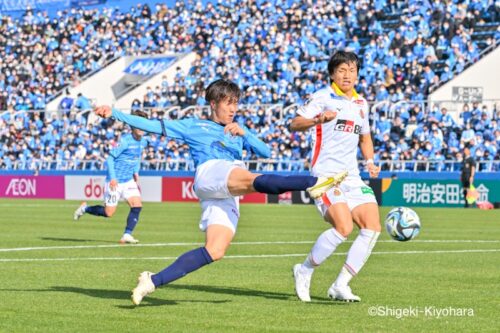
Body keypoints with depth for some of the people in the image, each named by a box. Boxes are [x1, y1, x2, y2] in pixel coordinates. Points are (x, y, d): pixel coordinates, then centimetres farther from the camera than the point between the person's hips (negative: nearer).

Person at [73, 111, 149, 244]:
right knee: (108, 213, 0)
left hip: (129, 180, 6)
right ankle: (85, 208, 26)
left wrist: (136, 172, 9)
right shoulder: (125, 141, -19)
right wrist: (112, 178, -24)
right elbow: (110, 158, -17)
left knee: (137, 205, -13)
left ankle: (127, 235, -8)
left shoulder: (143, 141, 3)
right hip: (116, 182, -6)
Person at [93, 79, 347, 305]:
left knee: (215, 251, -14)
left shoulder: (238, 132, 34)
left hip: (228, 199, 5)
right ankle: (313, 183, -59)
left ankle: (153, 281, -14)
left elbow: (265, 152, 21)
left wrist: (244, 133, 3)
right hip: (209, 175, -5)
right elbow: (153, 126, 19)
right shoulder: (193, 126, 22)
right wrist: (114, 114, 14)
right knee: (251, 179, -34)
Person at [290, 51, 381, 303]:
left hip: (352, 177, 7)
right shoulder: (323, 97, -3)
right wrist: (318, 119, -34)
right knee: (343, 227, -23)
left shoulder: (361, 103, 17)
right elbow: (294, 124, -15)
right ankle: (304, 272, -1)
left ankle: (341, 286, 1)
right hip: (325, 174, -7)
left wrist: (370, 161, 13)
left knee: (372, 227, -5)